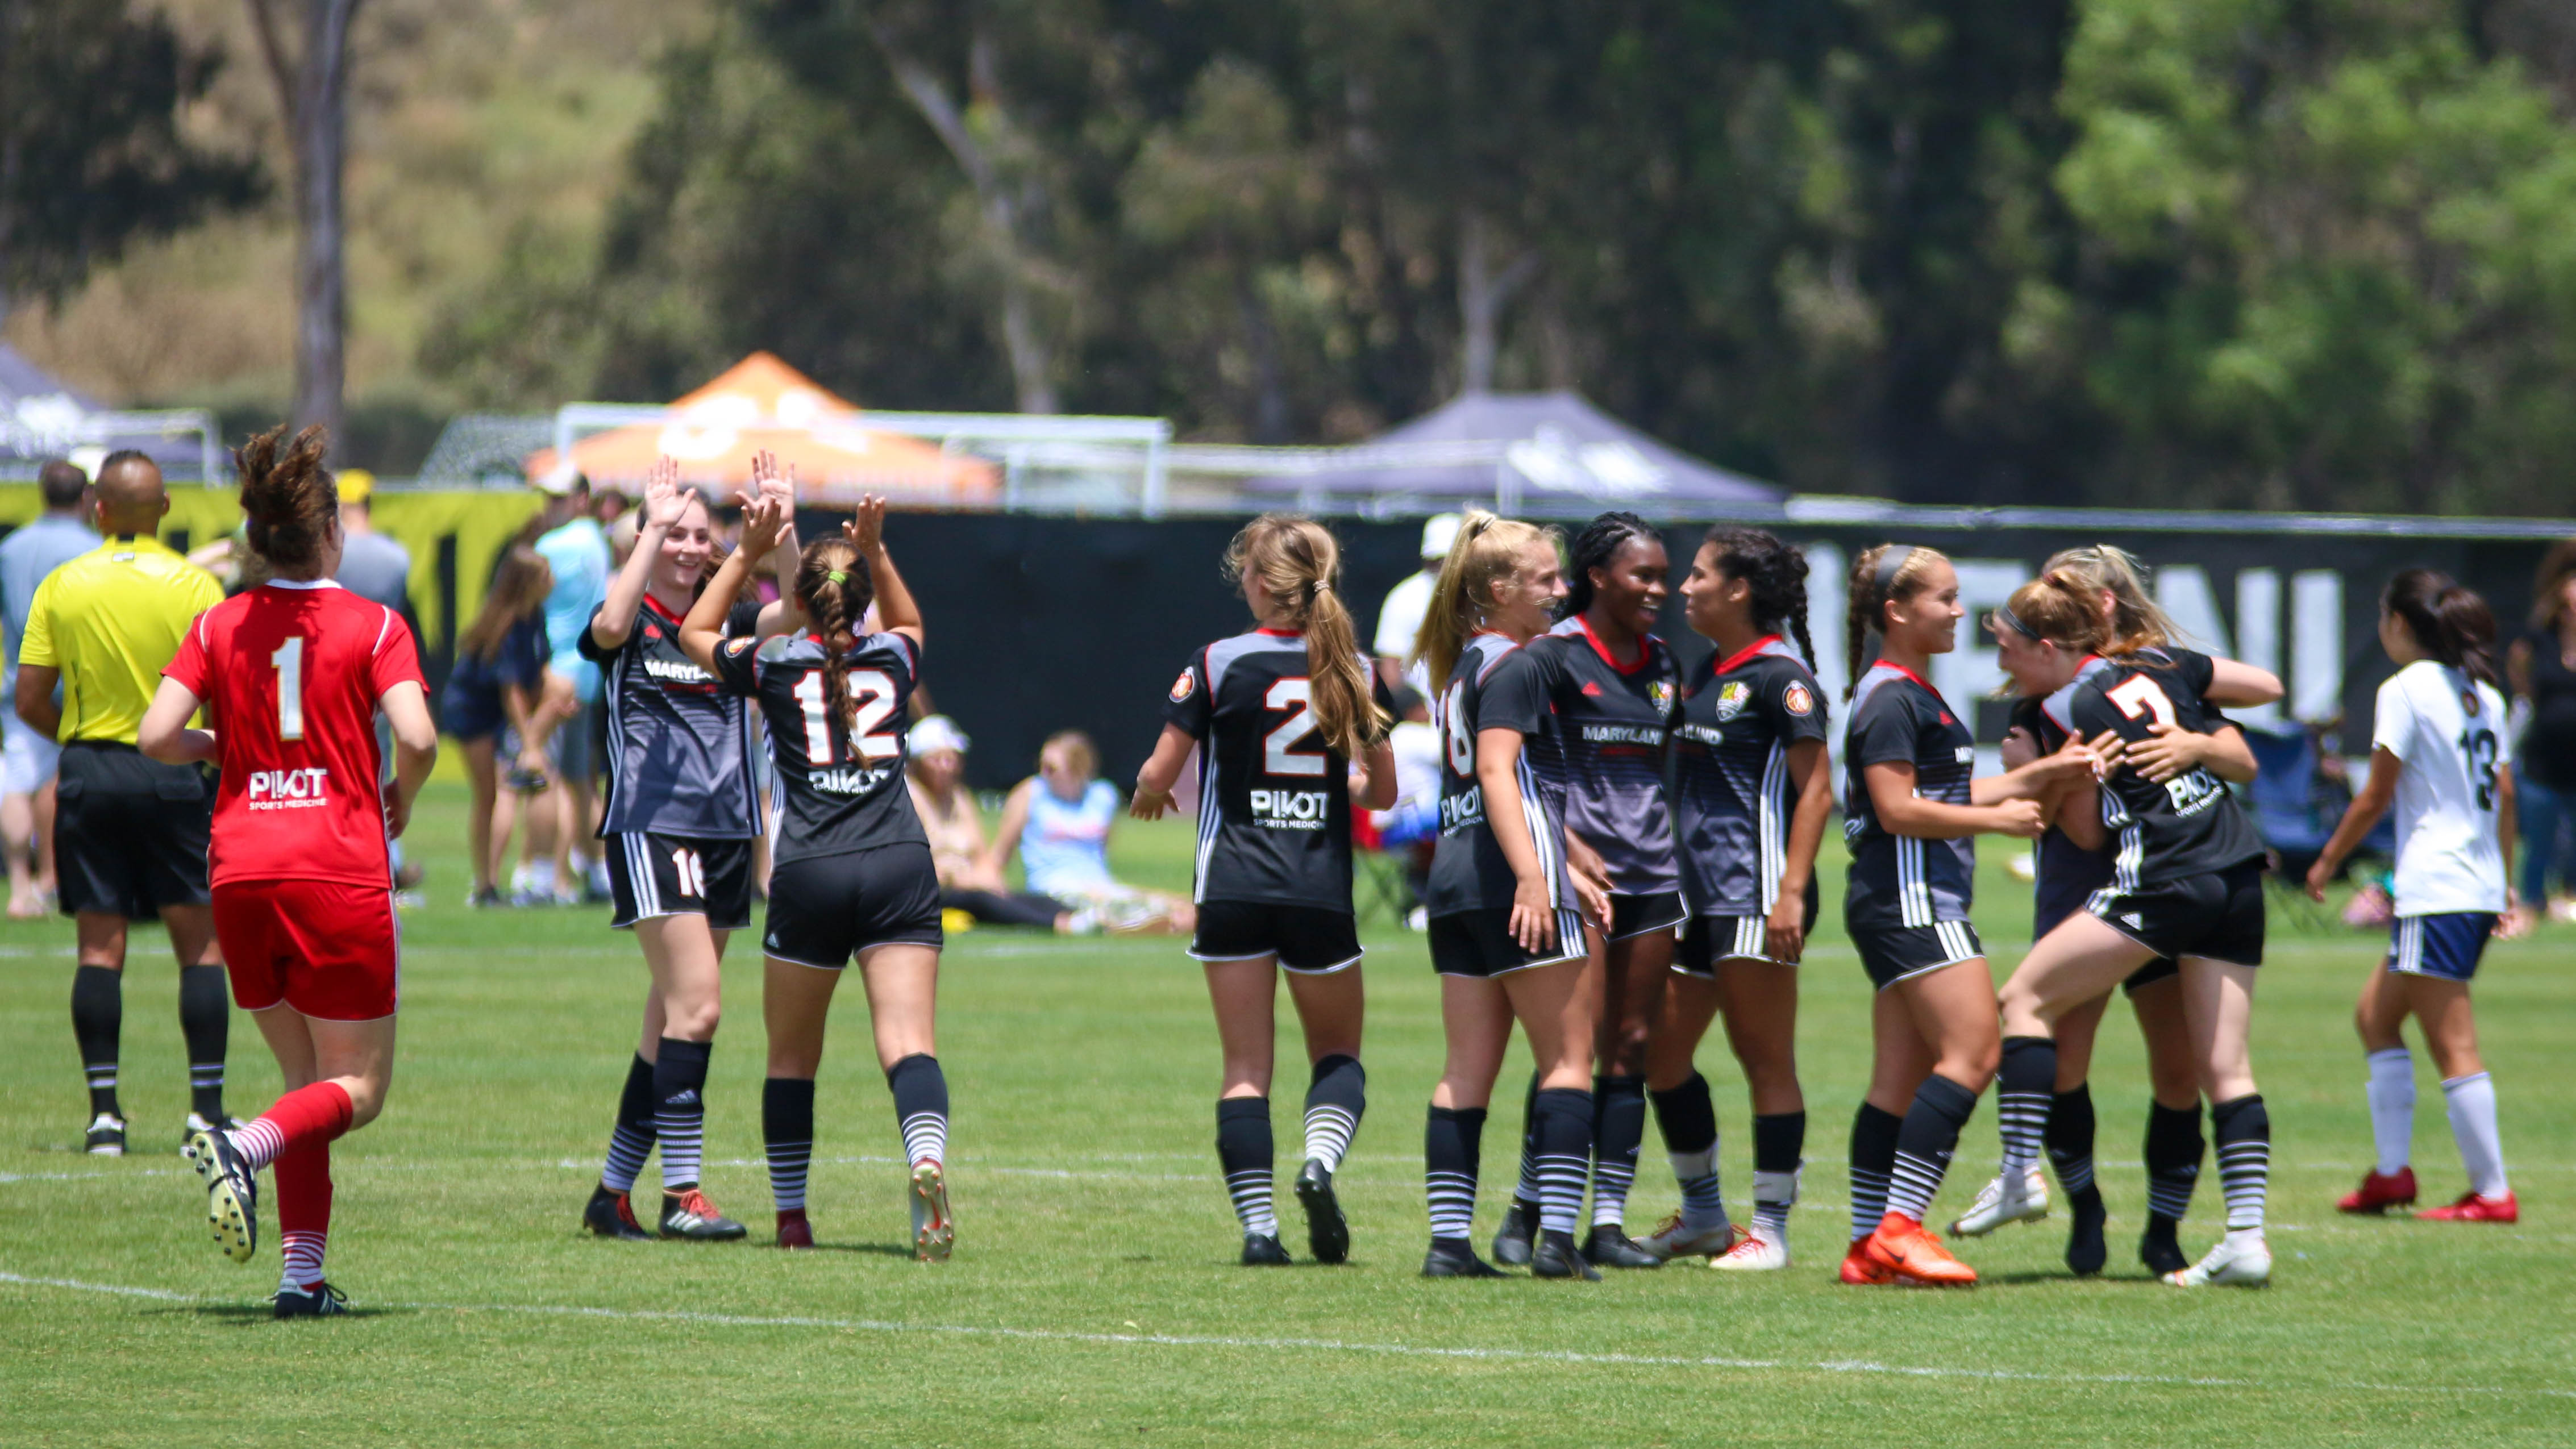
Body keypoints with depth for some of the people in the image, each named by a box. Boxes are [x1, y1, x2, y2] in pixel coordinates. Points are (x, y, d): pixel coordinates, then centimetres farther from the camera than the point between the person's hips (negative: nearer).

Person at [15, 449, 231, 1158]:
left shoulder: (61, 587, 0)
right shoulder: (195, 586, -5)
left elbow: (30, 701, 1)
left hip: (90, 770, 2)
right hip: (175, 776, -2)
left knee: (100, 946, 4)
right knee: (202, 943, 5)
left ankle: (104, 1111, -1)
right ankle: (206, 1108, 0)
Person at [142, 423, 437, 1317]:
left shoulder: (220, 627, 5)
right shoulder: (372, 627, -3)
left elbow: (157, 737, -3)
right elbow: (417, 739, -15)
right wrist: (400, 800, 6)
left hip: (242, 874, 4)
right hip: (341, 874, -4)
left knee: (305, 1074, 15)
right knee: (358, 1085, 4)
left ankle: (303, 1270, 3)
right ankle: (245, 1146, -26)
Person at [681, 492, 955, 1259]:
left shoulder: (774, 666, 5)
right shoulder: (891, 658, 12)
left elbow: (698, 634, 27)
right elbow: (909, 622, 39)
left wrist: (749, 552, 22)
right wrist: (876, 552, 30)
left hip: (809, 874, -1)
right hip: (900, 865, 1)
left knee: (792, 1057, 13)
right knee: (909, 1043, -11)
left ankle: (791, 1216, 15)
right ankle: (928, 1158, -39)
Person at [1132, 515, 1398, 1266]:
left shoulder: (1217, 664, -6)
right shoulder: (1353, 671, 2)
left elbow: (1157, 778, -2)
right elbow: (1382, 792, 10)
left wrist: (1148, 797, 21)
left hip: (1234, 887, -1)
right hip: (1322, 892, 1)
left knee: (1246, 1065, 4)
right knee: (1338, 1053, 15)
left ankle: (1258, 1225, -6)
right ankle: (1320, 1161, -14)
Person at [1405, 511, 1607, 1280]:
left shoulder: (1463, 663, 20)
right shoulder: (1510, 664, -7)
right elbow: (1497, 770, -19)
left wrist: (1567, 867, 28)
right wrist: (1533, 877, -27)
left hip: (1454, 873, 9)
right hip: (1509, 881, -9)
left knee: (1467, 1070, 6)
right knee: (1568, 1058, -3)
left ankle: (1449, 1240, 2)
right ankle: (1556, 1237, -10)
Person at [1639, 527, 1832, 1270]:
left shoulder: (1780, 675, -10)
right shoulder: (1704, 674, 16)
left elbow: (1816, 790, -14)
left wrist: (1792, 892, -21)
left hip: (1755, 894, -9)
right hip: (1698, 894, 9)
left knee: (1765, 1059, -3)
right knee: (1661, 1054, 9)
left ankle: (1770, 1229, 2)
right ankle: (1702, 1215, 22)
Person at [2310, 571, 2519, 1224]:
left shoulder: (2405, 690, -9)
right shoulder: (2483, 695, 13)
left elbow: (2375, 798, -8)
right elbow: (2504, 791, 18)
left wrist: (2327, 862, 4)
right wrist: (2504, 883, 26)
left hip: (2434, 888, -9)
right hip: (2481, 887, 9)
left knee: (2454, 1046, -7)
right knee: (2376, 1015, 17)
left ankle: (2492, 1191, -9)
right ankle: (2392, 1171, 14)